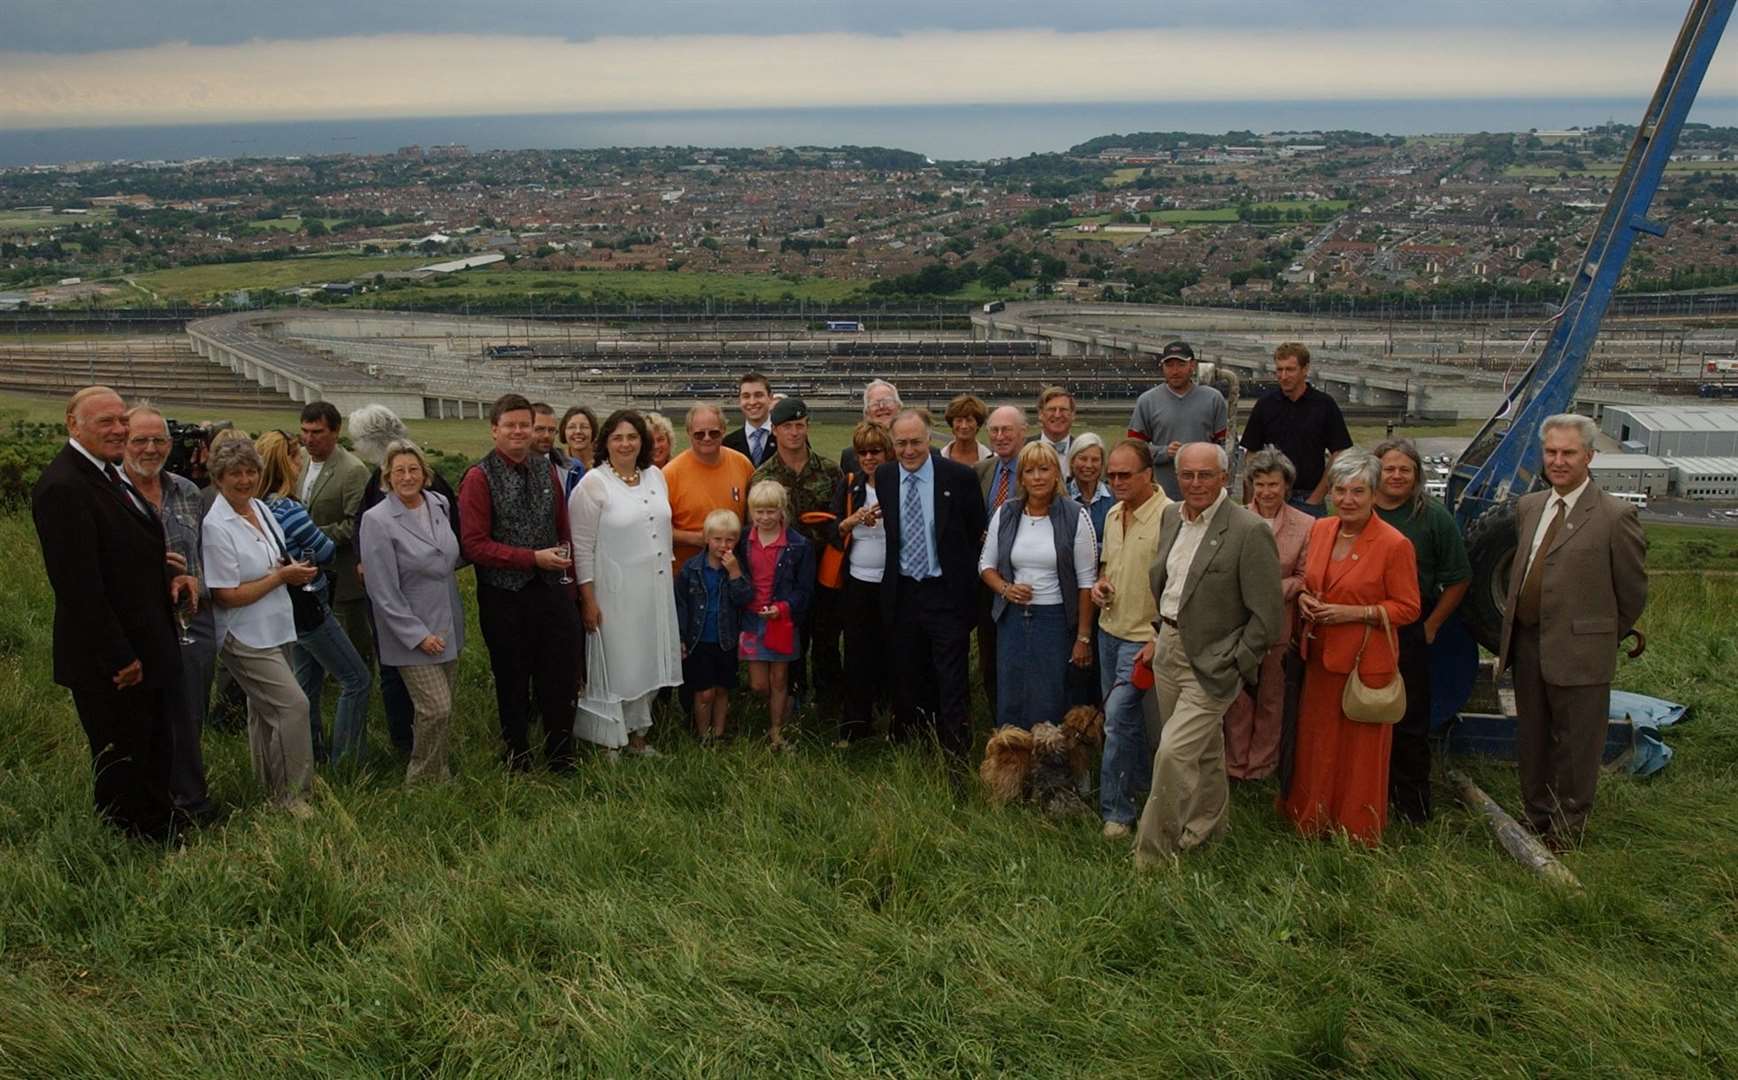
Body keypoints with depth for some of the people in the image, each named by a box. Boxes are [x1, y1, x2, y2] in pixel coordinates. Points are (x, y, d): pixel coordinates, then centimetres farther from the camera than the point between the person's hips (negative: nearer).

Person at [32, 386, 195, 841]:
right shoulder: (63, 487, -20)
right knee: (121, 767, 4)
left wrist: (170, 576, 1)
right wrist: (119, 658, -21)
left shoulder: (107, 475, 11)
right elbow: (79, 585, -23)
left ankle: (164, 840, 32)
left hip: (142, 651, 10)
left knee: (154, 758, 19)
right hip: (109, 666, -10)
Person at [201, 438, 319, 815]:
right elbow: (227, 596, -19)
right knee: (293, 704, -15)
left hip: (272, 631, 8)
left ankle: (270, 789, 33)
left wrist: (296, 570, -2)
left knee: (264, 710, 19)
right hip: (244, 637, -8)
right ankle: (291, 792, -2)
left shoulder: (262, 508, 5)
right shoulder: (217, 526, -18)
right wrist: (281, 576, -16)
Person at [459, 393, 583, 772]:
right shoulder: (480, 477, -8)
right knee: (513, 684, 11)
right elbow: (474, 545, -15)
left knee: (562, 677, 8)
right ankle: (516, 761, 28)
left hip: (552, 592, 4)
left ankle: (561, 757, 25)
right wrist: (533, 558, -18)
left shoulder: (546, 470, 8)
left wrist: (566, 564, 6)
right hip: (505, 598, -4)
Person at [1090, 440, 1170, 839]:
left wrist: (1160, 640, -19)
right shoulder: (1113, 515, 9)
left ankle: (1116, 811, 1)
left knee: (1118, 716, -10)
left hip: (1143, 636, -8)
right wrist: (1100, 584, 2)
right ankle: (1141, 787, 34)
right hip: (1109, 628, 8)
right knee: (1126, 716, 17)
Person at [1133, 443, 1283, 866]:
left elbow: (1266, 617, -16)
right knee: (1204, 750, 21)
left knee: (1173, 752, -11)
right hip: (1169, 650, 7)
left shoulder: (1250, 532, -18)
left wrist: (1232, 665, -14)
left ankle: (1154, 854, 3)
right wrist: (1158, 636, 14)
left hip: (1211, 662, -7)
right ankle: (1210, 824, 39)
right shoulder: (1171, 516, 5)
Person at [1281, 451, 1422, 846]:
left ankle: (1358, 833, 24)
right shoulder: (1320, 530, 3)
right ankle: (1312, 819, 34)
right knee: (1316, 742, 16)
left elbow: (1407, 607, -10)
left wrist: (1354, 613, -20)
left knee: (1362, 750, 6)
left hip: (1366, 661, -6)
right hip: (1321, 656, 6)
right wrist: (1304, 597, -2)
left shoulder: (1394, 544, -15)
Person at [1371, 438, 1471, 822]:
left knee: (1409, 720, 5)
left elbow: (1458, 580, 2)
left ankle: (1412, 801, 17)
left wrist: (1430, 627, -1)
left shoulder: (1434, 517, -3)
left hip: (1410, 635, -2)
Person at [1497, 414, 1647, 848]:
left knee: (1575, 746, 7)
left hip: (1579, 653, -6)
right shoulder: (1529, 506, 8)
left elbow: (1633, 592, -5)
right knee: (1531, 743, 17)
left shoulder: (1615, 516, -11)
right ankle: (1536, 820, 33)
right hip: (1526, 645, 6)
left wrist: (1602, 639, 4)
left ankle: (1566, 829, 22)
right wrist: (1514, 633, 13)